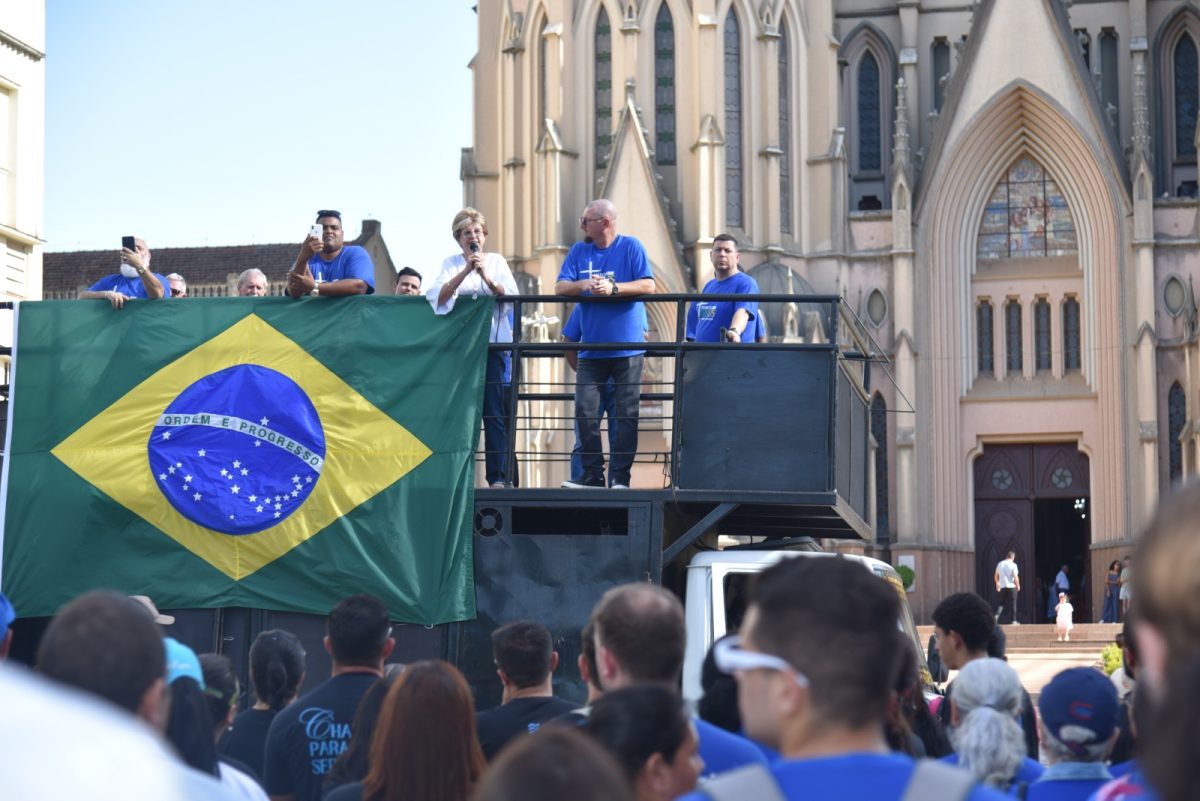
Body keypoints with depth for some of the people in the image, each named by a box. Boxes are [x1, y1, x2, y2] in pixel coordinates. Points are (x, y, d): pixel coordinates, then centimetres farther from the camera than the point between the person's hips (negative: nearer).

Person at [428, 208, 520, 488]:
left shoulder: (497, 261, 12)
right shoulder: (451, 263, 12)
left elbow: (511, 296, -1)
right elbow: (440, 297, -4)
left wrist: (486, 277, -16)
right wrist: (466, 271, -15)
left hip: (493, 344, -1)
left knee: (495, 412, -6)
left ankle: (498, 477, -8)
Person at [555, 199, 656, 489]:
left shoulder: (630, 247, 0)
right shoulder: (579, 251, 10)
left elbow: (648, 285, -9)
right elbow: (560, 288, 3)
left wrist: (613, 288, -21)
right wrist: (583, 284, -17)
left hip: (628, 347, -3)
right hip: (592, 347, 4)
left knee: (627, 413, -2)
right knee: (584, 411, -3)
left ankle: (620, 477, 2)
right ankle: (593, 475, 4)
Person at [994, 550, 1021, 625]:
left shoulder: (1000, 564, 6)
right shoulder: (1013, 565, -9)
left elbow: (996, 576, 14)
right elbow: (1015, 577, -13)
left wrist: (997, 584, 27)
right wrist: (1018, 585, 1)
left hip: (1002, 587, 4)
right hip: (1011, 586, -4)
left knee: (1002, 603, 14)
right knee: (1012, 604, 4)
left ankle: (997, 614, -9)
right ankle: (1013, 620, 6)